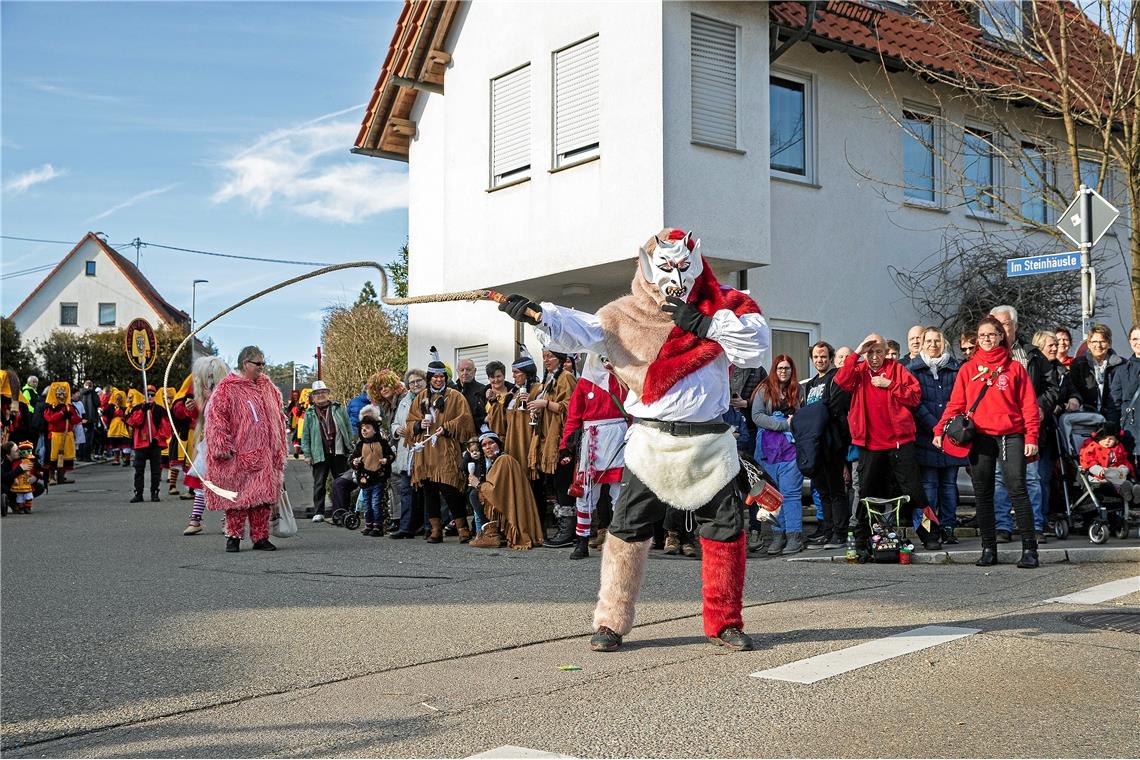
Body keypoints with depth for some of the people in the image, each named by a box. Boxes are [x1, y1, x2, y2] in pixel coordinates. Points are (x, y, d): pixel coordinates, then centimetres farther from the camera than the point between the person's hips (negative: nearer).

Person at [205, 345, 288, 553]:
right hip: (237, 455, -5)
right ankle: (233, 536, 12)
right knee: (237, 496, 1)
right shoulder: (226, 389, -5)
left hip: (263, 455, 5)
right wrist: (223, 447, -15)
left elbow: (278, 417, 21)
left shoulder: (267, 388, 14)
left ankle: (260, 537, 12)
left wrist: (279, 448, 18)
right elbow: (216, 418, -10)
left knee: (263, 496, 4)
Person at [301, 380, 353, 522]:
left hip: (339, 452, 1)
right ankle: (318, 512, 5)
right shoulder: (310, 413, 5)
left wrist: (350, 446, 4)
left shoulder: (338, 408, 7)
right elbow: (305, 435, 4)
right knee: (319, 483, 1)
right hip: (320, 454, -1)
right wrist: (307, 454, -2)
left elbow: (349, 428, 9)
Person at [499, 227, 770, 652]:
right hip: (651, 442, -1)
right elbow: (581, 331, -13)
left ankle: (724, 623, 21)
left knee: (726, 531, 6)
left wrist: (705, 323, -19)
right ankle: (611, 622, 12)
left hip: (710, 445, 1)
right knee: (627, 532, 0)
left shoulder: (724, 308, 1)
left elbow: (757, 346, -10)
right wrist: (537, 315, -30)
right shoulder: (626, 316, 0)